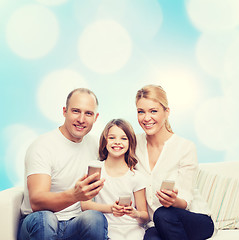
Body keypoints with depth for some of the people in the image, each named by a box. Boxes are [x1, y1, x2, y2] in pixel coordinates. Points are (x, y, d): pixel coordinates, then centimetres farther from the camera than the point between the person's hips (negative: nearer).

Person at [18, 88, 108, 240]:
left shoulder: (93, 144, 6)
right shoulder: (42, 147, -13)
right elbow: (36, 202, -25)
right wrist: (73, 195, -44)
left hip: (76, 224, 3)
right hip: (37, 226, -3)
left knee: (95, 217, -29)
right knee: (44, 218, -36)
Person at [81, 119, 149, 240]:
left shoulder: (135, 177, 2)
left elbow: (145, 216, 4)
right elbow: (84, 204, -4)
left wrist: (135, 214, -19)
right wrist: (110, 208, -20)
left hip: (132, 230, 0)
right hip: (107, 230, 0)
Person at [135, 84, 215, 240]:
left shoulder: (186, 147, -10)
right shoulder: (135, 144, 1)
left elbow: (186, 202, -10)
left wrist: (175, 201, -32)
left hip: (195, 221, -1)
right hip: (155, 225, 1)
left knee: (163, 214, -34)